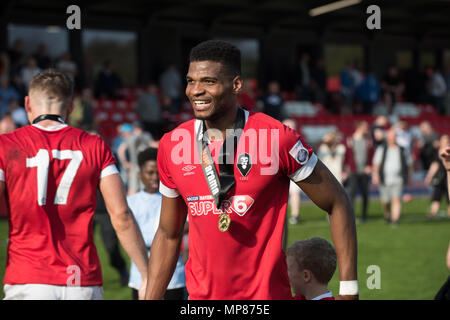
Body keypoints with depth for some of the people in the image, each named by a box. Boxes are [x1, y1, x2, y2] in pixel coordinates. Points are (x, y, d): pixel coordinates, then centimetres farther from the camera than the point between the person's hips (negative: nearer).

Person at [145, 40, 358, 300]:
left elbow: (337, 204, -3)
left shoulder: (276, 138, -10)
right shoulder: (172, 146, 3)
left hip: (266, 293, -4)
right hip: (200, 294, 4)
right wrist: (150, 298, 9)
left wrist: (348, 290, -6)